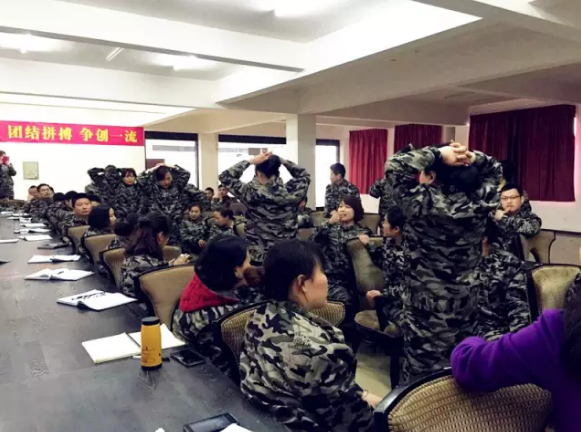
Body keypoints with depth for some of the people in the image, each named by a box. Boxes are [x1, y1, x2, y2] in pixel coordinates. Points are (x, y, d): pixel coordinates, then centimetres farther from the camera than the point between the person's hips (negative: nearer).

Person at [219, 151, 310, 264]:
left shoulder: (252, 194, -16)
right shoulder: (291, 193, -8)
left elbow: (225, 176, -3)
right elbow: (305, 175, 14)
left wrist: (251, 161, -4)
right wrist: (282, 161, 5)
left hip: (259, 257, -2)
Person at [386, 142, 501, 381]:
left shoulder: (425, 204, -22)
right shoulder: (478, 202, -6)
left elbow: (394, 165, -19)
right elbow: (494, 168, 11)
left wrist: (438, 153, -19)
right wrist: (471, 157, -7)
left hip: (428, 302, -6)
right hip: (465, 298, 6)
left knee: (424, 365, 8)